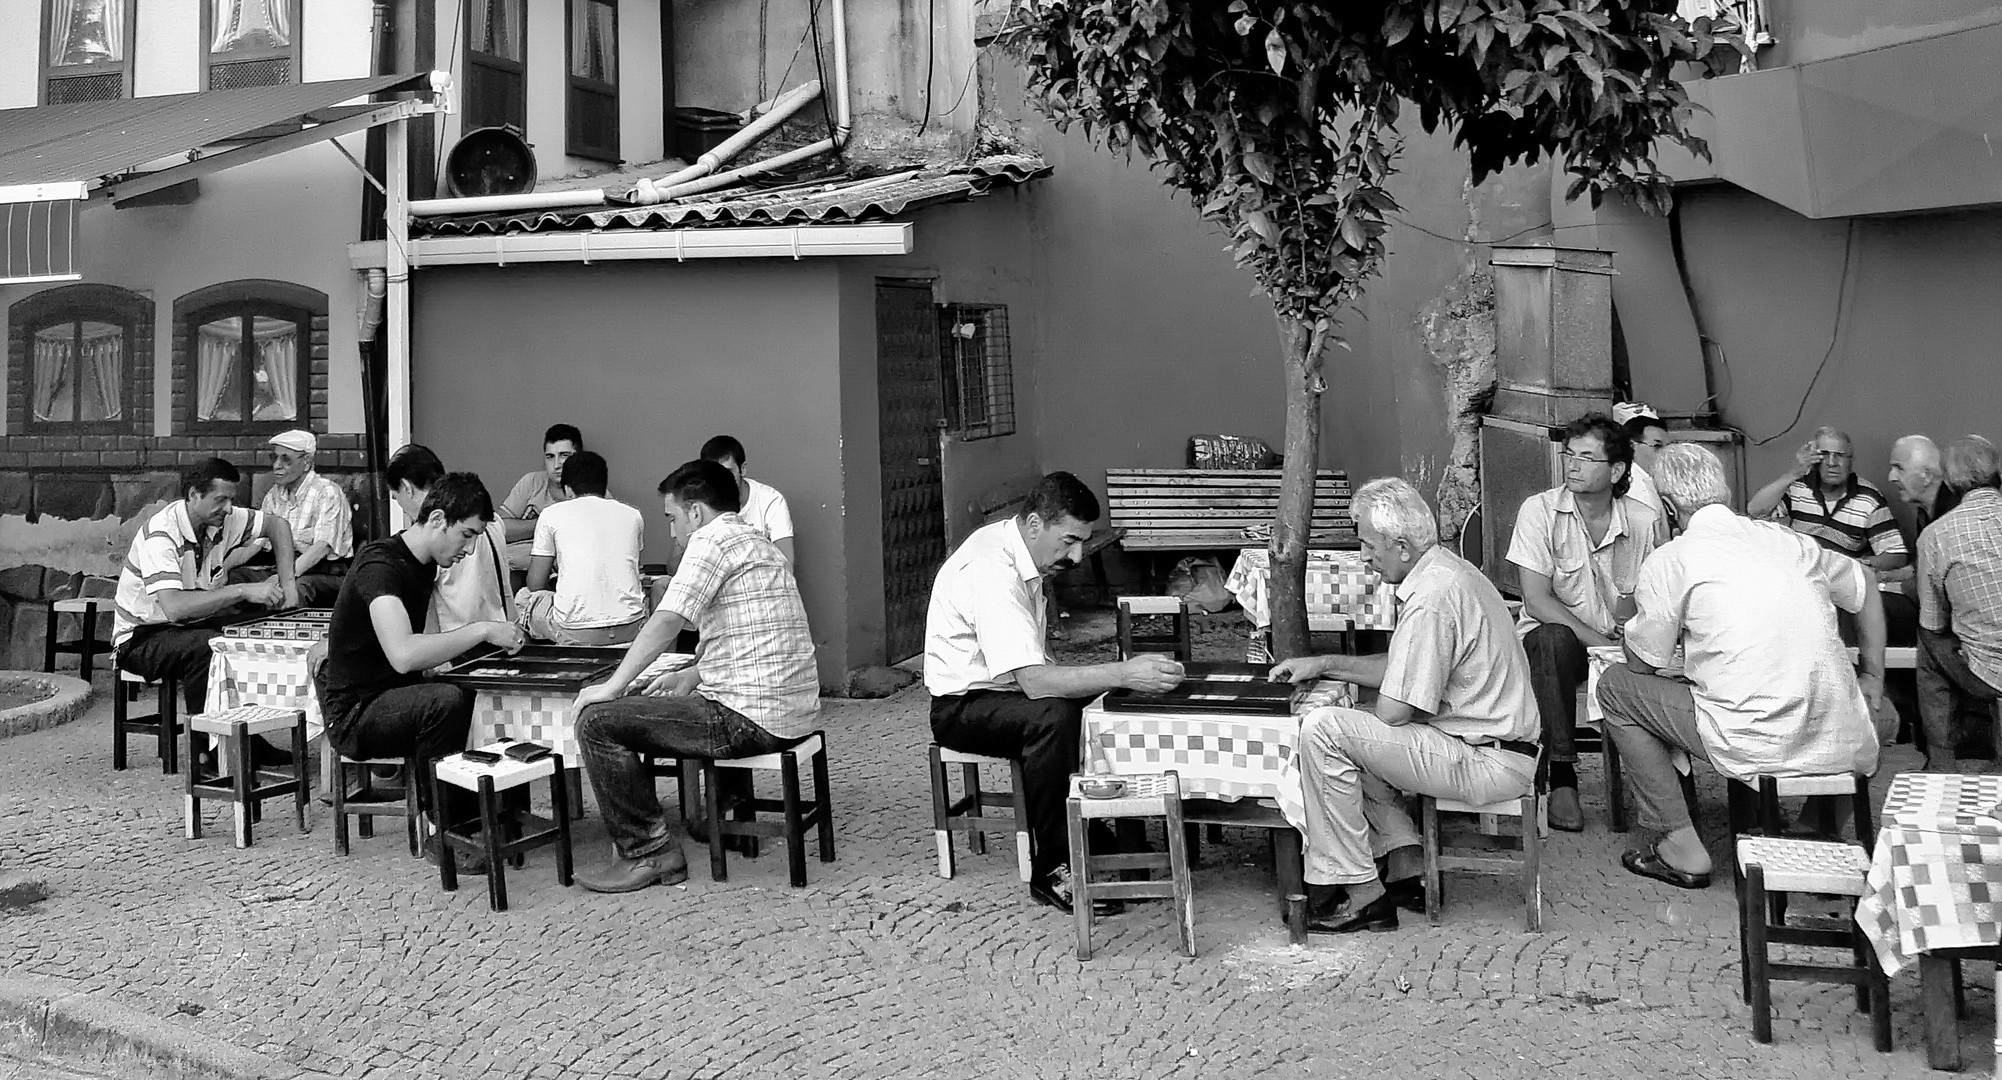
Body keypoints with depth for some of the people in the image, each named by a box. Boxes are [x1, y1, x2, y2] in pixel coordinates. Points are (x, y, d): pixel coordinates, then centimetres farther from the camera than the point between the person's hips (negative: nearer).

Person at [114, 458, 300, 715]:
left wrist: (287, 584, -3)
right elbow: (174, 607, -36)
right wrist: (242, 591, -36)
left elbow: (277, 525, 10)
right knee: (206, 645, -35)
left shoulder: (220, 518, -4)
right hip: (142, 638, -7)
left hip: (192, 625, 7)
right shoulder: (160, 535, -24)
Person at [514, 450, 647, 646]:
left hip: (576, 634, -2)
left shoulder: (552, 514, 5)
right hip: (631, 627, 3)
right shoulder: (633, 515, 12)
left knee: (523, 597, 27)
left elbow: (535, 584, 8)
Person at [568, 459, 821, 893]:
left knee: (598, 721, -6)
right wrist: (694, 675, 20)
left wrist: (613, 686, -9)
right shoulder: (757, 542, 21)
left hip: (753, 719, -10)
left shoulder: (713, 539, -10)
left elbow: (666, 621, -18)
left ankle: (648, 853, -2)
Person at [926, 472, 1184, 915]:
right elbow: (1034, 682, -36)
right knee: (1054, 717, -34)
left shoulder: (1019, 549, 2)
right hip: (962, 706, -9)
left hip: (1008, 687, 9)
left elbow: (1033, 670, 8)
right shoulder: (990, 572, -28)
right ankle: (1051, 871, -24)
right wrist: (1123, 674, -39)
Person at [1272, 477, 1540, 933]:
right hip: (1503, 749, 11)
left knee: (1323, 731, -17)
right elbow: (1399, 669, 22)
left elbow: (1394, 711, -20)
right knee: (1353, 740, 21)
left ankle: (1360, 896, -10)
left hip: (1488, 763, -11)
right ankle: (1408, 872, 14)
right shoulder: (1448, 570, 12)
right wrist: (1324, 664, 18)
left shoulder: (1431, 597, -22)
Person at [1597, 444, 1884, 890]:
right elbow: (1866, 585, 30)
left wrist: (1633, 626, 25)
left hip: (1759, 747, -6)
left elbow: (1643, 663, 4)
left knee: (1616, 686, 12)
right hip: (1844, 745, 7)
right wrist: (1873, 678, 36)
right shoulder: (1788, 540, 14)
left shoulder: (1671, 558, -2)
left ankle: (1681, 847, 12)